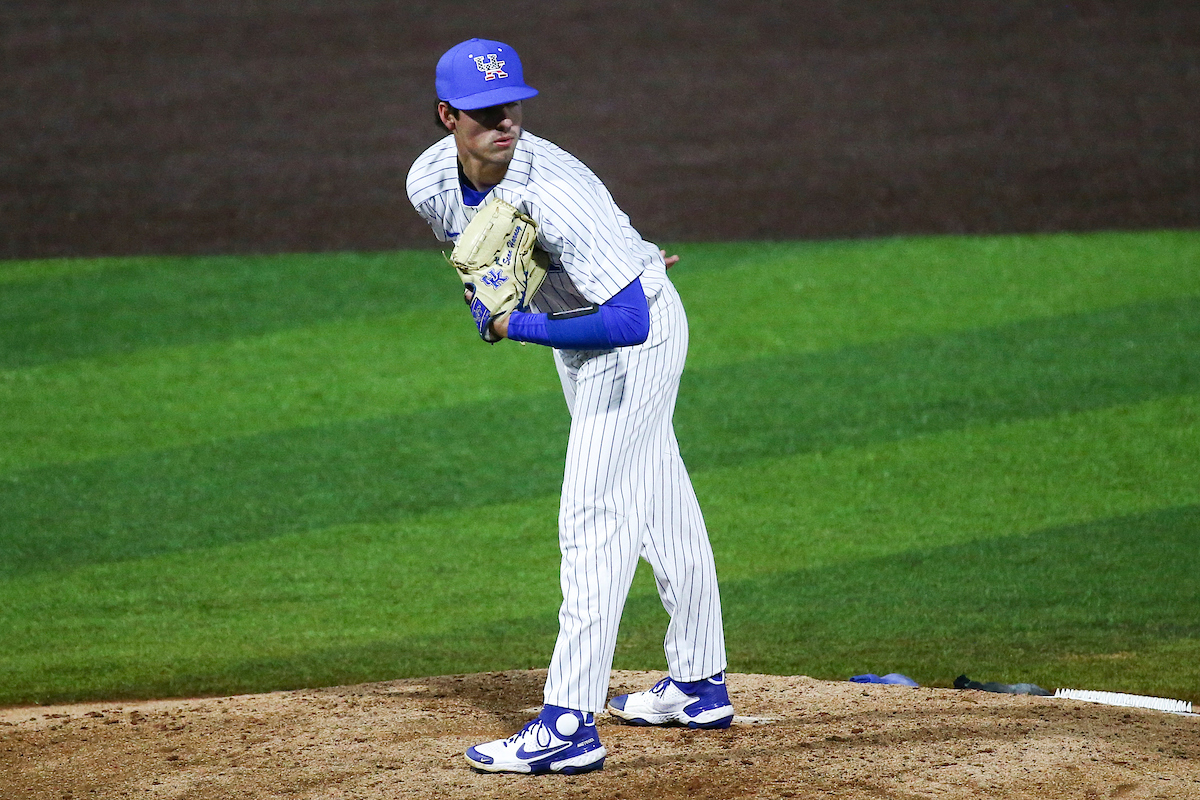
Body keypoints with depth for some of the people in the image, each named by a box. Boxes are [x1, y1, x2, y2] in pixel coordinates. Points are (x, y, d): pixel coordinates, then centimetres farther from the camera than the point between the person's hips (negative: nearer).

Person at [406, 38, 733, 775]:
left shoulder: (555, 192, -36)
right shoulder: (430, 184, -13)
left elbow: (627, 321, -37)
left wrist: (521, 327, -28)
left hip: (640, 333, -8)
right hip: (572, 331, 8)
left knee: (593, 520, -13)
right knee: (660, 508, 19)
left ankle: (570, 725, -15)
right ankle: (700, 685, 32)